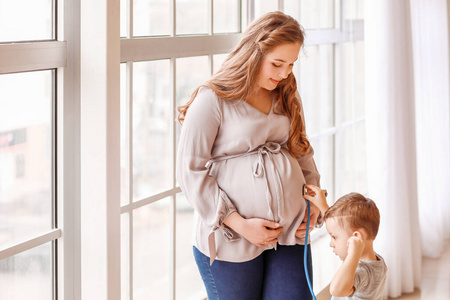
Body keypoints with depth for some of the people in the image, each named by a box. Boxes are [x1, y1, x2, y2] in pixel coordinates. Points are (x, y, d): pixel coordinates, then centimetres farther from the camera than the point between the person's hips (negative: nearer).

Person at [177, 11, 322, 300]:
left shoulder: (286, 97, 12)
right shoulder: (213, 100, -8)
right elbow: (191, 172, -10)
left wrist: (314, 205, 6)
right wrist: (239, 224, -14)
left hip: (290, 232, 5)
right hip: (229, 239, -5)